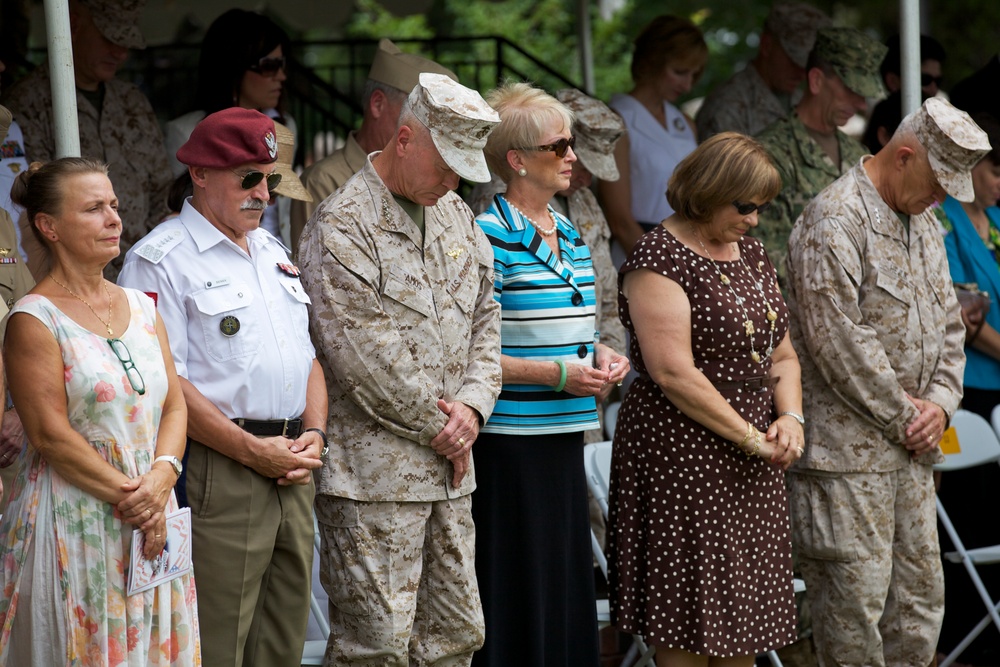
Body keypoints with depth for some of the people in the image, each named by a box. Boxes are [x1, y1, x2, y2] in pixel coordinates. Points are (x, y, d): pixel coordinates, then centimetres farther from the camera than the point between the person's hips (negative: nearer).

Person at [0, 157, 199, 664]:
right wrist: (130, 498, -14)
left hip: (151, 526, 6)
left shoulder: (141, 308, 12)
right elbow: (51, 435, -13)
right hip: (73, 523, -6)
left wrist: (162, 476, -10)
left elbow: (174, 404, 9)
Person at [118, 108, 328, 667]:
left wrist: (313, 432, 4)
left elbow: (309, 354, 22)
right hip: (217, 470, -8)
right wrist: (252, 450, -14)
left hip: (292, 472, 8)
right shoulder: (161, 260, -6)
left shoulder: (273, 252, 19)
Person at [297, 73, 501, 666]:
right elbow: (363, 355, -16)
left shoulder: (457, 216, 15)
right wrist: (437, 426, -8)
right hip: (375, 474, -8)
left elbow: (485, 317, 18)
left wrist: (472, 406, 0)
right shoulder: (342, 226, -11)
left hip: (448, 471, 8)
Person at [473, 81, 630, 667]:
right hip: (507, 441, -8)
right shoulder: (490, 238, -12)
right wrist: (558, 375, -17)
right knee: (513, 597, -4)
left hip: (564, 441, 8)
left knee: (566, 591, 9)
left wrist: (601, 356, 6)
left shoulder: (570, 235, 14)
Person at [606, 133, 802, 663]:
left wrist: (790, 417, -1)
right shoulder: (659, 259, -12)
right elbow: (675, 374, -19)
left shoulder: (750, 253, 14)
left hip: (751, 467, 8)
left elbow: (781, 353, 19)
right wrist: (752, 438, -15)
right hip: (683, 457, -8)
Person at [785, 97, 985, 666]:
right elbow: (838, 340, -20)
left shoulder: (925, 225, 16)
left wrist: (940, 402, 2)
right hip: (849, 449, -9)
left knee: (920, 592, 11)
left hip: (911, 448, 9)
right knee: (856, 598, -6)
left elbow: (948, 325, 20)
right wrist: (904, 415, -12)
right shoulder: (835, 219, -14)